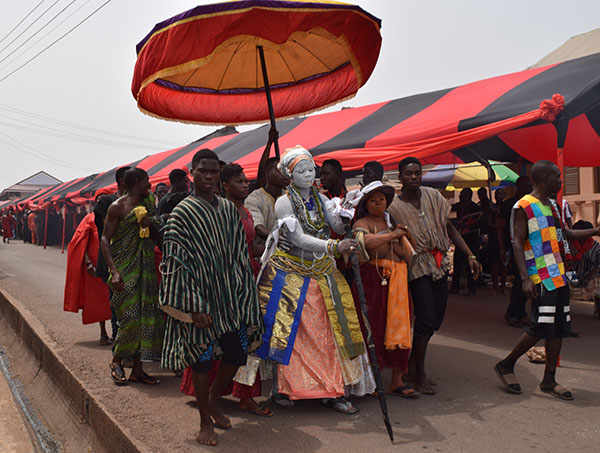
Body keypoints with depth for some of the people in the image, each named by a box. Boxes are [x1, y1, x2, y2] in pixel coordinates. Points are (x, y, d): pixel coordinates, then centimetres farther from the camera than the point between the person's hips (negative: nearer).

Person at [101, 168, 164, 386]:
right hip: (124, 268, -6)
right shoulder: (118, 207, -5)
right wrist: (113, 271, -19)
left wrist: (149, 225, -6)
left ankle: (137, 369, 10)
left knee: (147, 316, 2)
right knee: (130, 316, -11)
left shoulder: (147, 205, 13)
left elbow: (155, 238, 18)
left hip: (145, 267, 6)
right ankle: (116, 360, 14)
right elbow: (105, 239, -9)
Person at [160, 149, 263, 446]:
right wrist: (193, 307, -17)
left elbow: (241, 254, 12)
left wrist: (244, 297, 7)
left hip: (230, 296, 5)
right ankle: (205, 421, 23)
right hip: (199, 299, -5)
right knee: (201, 359, 4)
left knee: (236, 355, 8)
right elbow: (176, 263, -11)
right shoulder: (182, 213, -7)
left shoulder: (229, 209, 8)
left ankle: (213, 400, 36)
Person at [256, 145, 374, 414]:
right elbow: (299, 239, -20)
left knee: (330, 332, 2)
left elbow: (339, 226, -4)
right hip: (291, 275, -5)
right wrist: (334, 247, -30)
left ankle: (333, 391, 9)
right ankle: (284, 388, 14)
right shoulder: (284, 203, -9)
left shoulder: (320, 199, 8)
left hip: (321, 272, 5)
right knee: (289, 333, 0)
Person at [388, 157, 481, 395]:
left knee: (436, 319, 8)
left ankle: (411, 367, 23)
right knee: (426, 317, -11)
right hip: (417, 264, -6)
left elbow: (449, 228, 11)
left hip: (440, 262, 6)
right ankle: (419, 375, 5)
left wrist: (470, 255, 6)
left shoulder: (433, 196, 6)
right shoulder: (394, 207, -7)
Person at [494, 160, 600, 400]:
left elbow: (565, 234, 30)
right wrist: (525, 278, -21)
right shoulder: (524, 207, -8)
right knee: (542, 327, -12)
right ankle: (506, 365, 6)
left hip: (559, 276, 9)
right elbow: (518, 243, -14)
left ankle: (549, 380, 16)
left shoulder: (552, 207, 18)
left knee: (559, 327, 7)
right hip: (540, 278, -9)